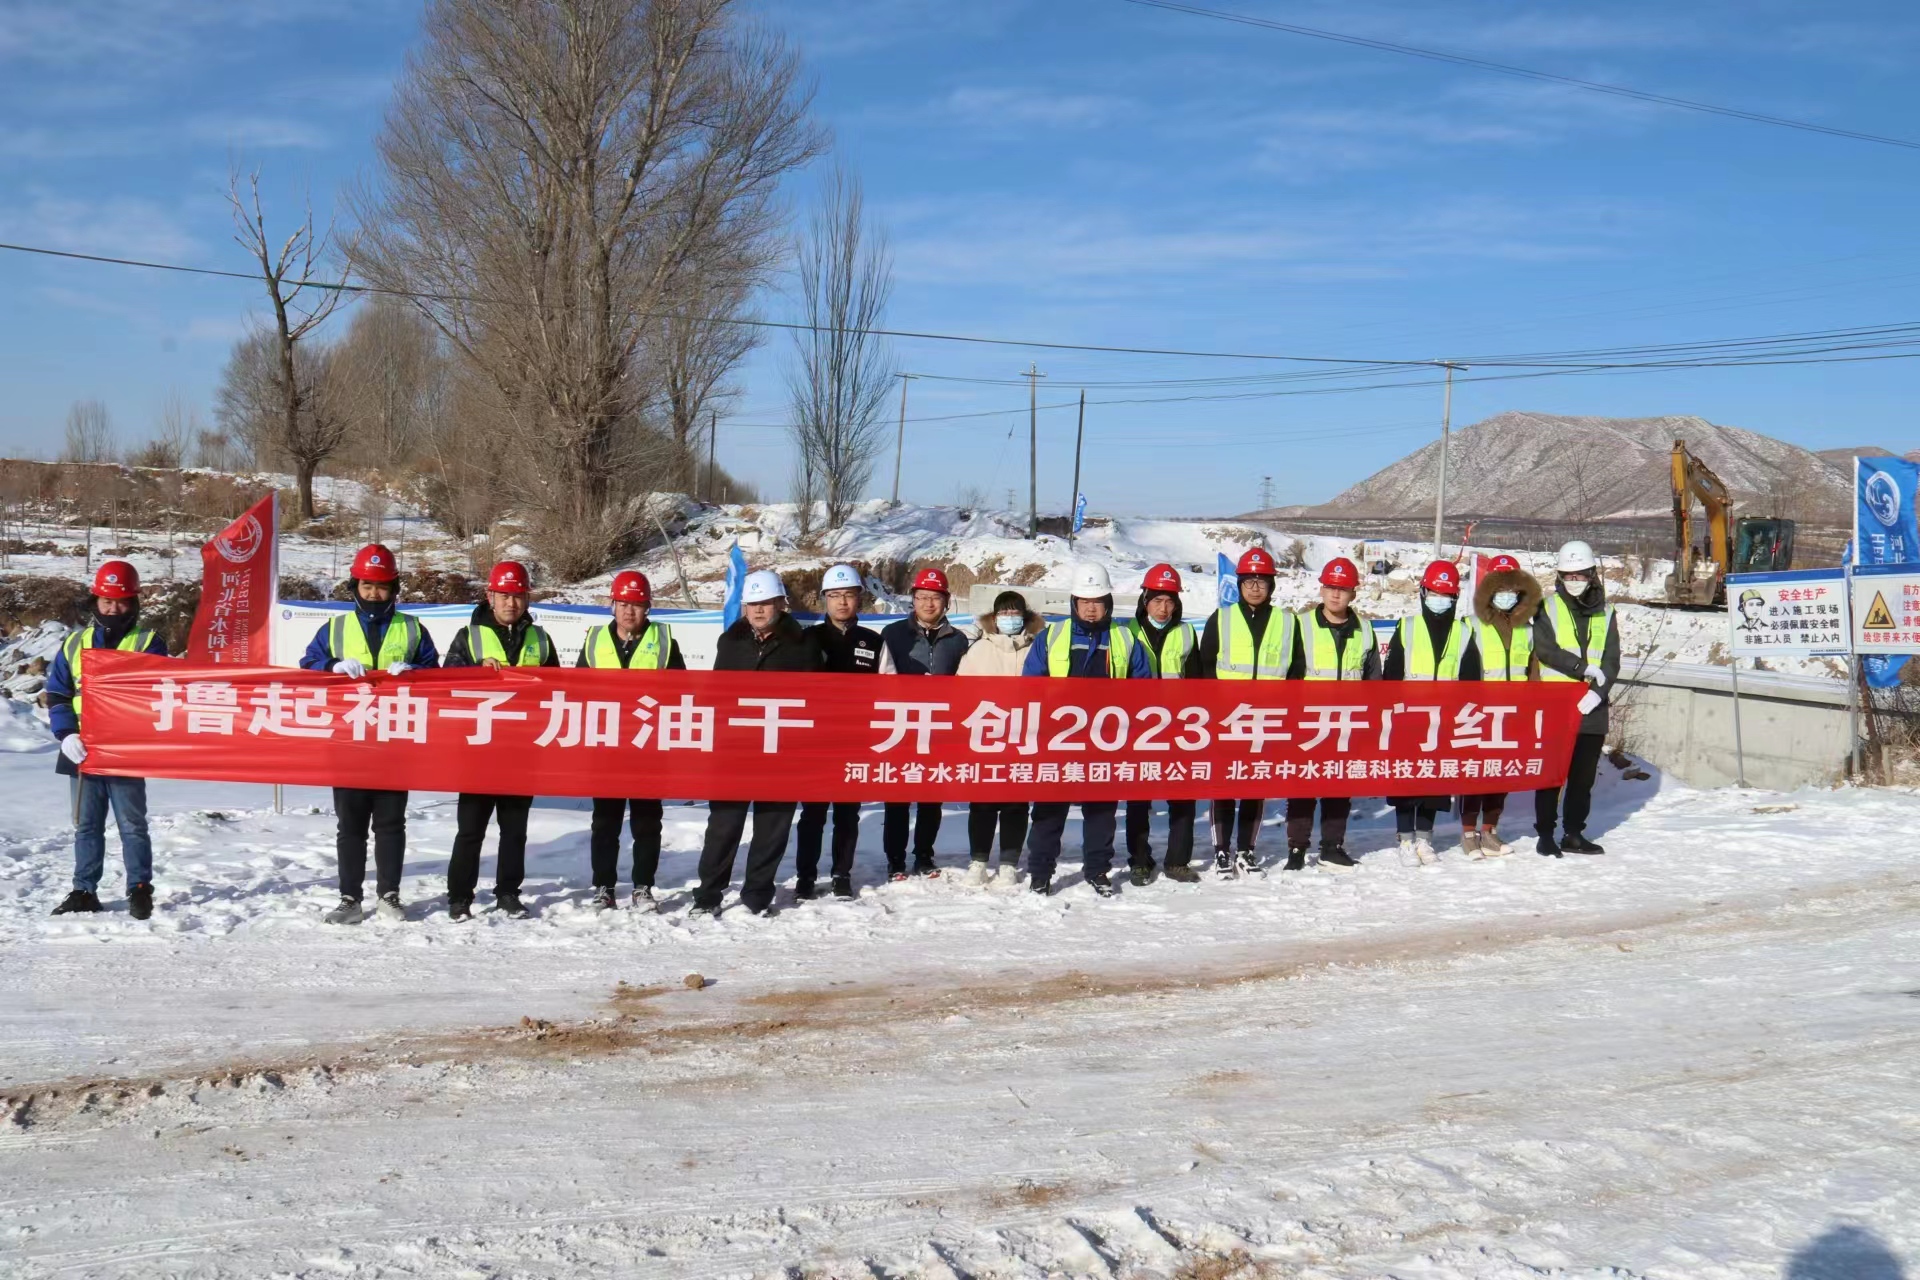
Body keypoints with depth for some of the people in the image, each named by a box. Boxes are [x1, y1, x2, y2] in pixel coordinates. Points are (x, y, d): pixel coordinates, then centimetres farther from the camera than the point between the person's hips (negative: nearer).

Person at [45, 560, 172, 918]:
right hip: (81, 752, 4)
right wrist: (66, 735, -6)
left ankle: (140, 889, 10)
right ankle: (84, 891, 19)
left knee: (132, 826, 3)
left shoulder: (148, 642, 0)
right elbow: (56, 694, 10)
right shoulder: (75, 641, 11)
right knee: (86, 826, 11)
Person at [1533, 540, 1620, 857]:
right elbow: (1545, 650, -10)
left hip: (1592, 707, 3)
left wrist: (1598, 691, -13)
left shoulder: (1605, 614, 11)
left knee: (1584, 775, 8)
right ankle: (1545, 834, 5)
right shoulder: (1548, 608, 3)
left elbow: (1612, 661, 3)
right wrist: (1585, 669, -15)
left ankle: (1574, 833, 17)